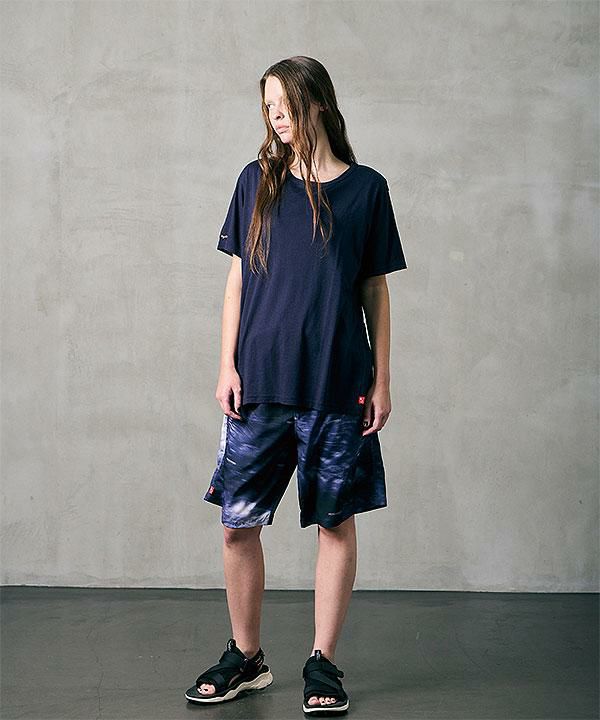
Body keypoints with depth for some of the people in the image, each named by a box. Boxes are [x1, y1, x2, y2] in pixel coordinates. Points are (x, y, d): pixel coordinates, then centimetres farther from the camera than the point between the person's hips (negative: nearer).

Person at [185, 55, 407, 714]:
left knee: (336, 521, 4)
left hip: (338, 386, -1)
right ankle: (245, 657, 20)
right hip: (259, 383, 1)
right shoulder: (257, 181, 7)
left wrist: (381, 380, 3)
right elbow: (238, 277, 8)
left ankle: (323, 662, 18)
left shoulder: (366, 188, 3)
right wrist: (227, 365, 1)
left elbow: (376, 292, 6)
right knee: (237, 523, 2)